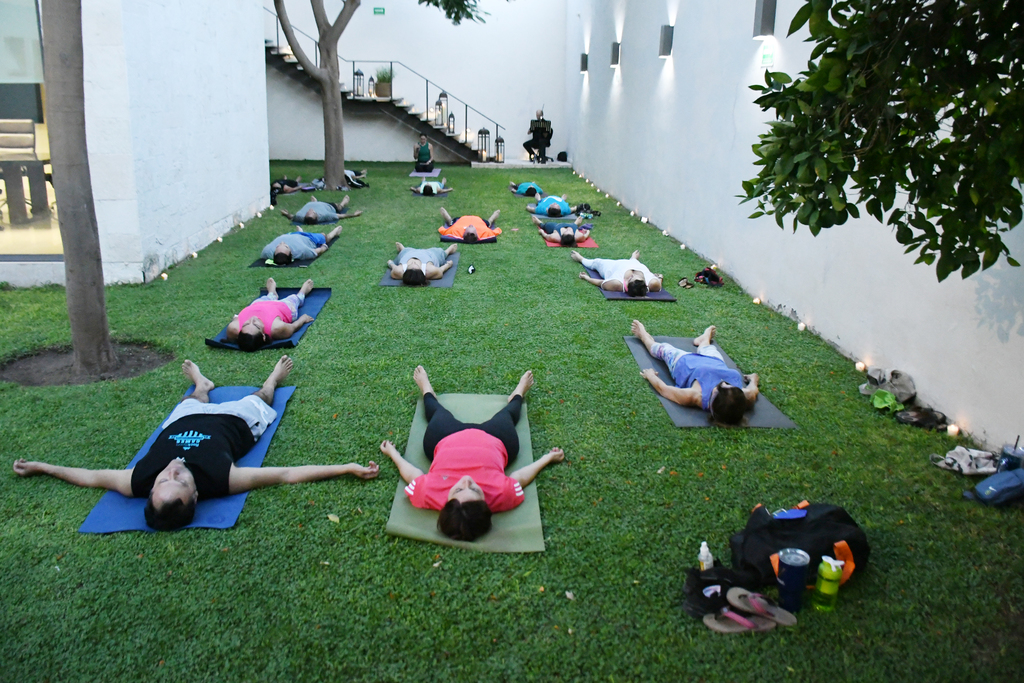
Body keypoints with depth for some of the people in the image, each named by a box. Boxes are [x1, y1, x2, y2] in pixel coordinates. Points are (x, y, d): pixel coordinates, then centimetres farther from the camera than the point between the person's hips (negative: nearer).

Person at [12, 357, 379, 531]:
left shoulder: (138, 483, -42)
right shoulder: (220, 480, -49)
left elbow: (90, 476, -22)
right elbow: (288, 474, -46)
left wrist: (39, 466, -12)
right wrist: (347, 468, -47)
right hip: (238, 419, -2)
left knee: (196, 399, 34)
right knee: (259, 398, 27)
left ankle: (201, 383, 70)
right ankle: (274, 377, 62)